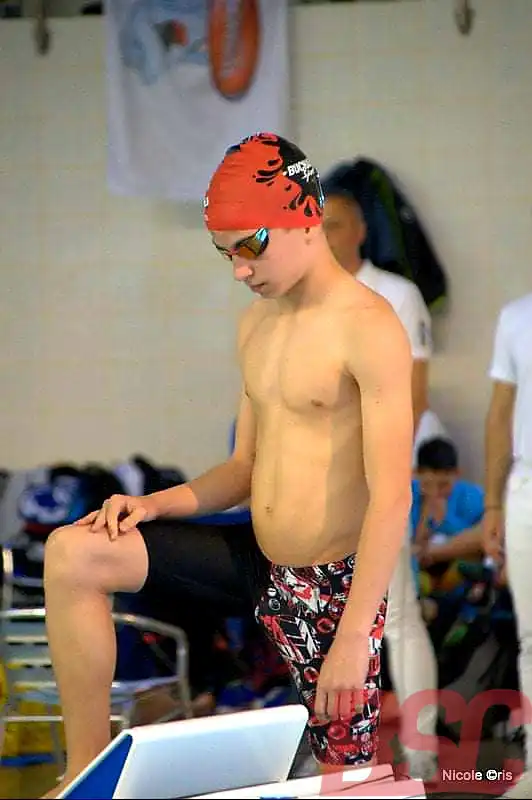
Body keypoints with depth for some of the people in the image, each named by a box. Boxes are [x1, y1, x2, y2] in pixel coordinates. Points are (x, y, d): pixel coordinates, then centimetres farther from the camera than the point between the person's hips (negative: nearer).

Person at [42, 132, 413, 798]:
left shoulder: (368, 329, -16)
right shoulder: (256, 324, 10)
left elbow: (391, 497, -21)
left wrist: (353, 638, -25)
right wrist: (157, 505, -2)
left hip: (333, 587, -8)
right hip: (257, 566, 8)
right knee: (73, 555, -5)